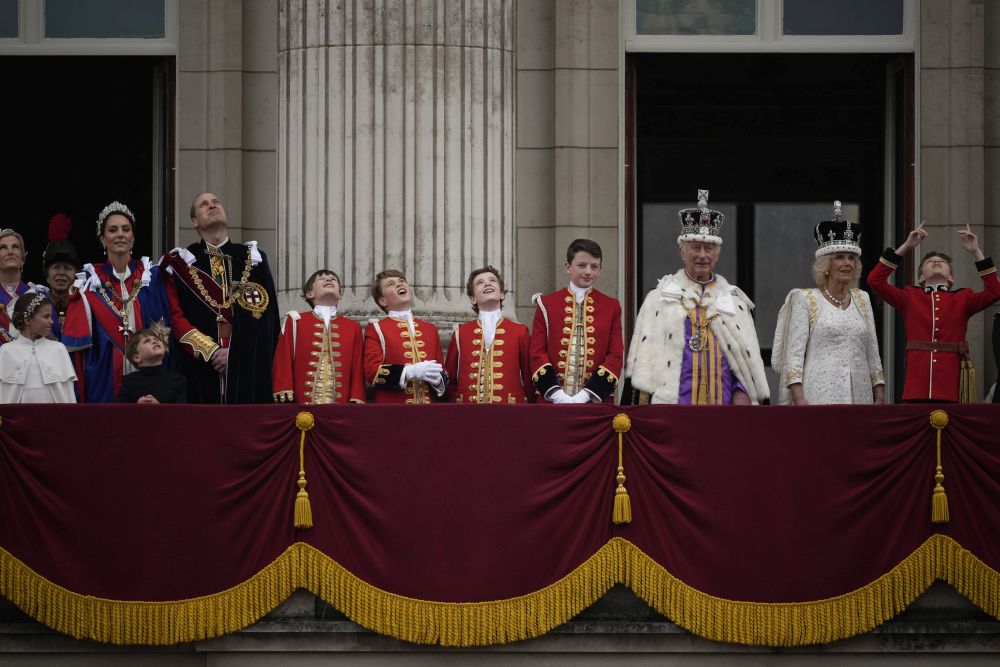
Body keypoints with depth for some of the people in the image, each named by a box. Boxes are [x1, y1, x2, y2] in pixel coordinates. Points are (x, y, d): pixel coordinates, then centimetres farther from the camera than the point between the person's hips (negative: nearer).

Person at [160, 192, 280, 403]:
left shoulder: (253, 259, 14)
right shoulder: (181, 263, 10)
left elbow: (266, 316, 6)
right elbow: (175, 317, 0)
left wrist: (233, 353, -6)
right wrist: (211, 351, -12)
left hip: (248, 368, 1)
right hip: (199, 367, -1)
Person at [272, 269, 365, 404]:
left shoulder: (353, 327, 14)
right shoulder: (295, 321, 10)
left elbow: (357, 369, 9)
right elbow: (283, 362, 5)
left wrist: (357, 402, 0)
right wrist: (284, 399, -5)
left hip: (341, 405, 2)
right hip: (303, 402, -1)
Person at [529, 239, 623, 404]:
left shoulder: (611, 307, 8)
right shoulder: (546, 304, 7)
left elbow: (616, 355, 2)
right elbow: (538, 353, 3)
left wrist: (588, 394, -11)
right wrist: (556, 393, -12)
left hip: (596, 402, 0)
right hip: (553, 402, 0)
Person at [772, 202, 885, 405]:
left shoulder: (862, 300, 17)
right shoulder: (805, 300, 4)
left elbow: (872, 353, 18)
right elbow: (793, 354, -3)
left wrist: (879, 396, 10)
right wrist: (799, 399, -13)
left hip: (859, 397, 4)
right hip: (819, 396, -4)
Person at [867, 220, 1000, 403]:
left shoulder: (963, 299, 13)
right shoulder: (910, 298, 13)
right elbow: (875, 280, 2)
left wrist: (975, 252, -3)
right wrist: (905, 247, 2)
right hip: (917, 387, 0)